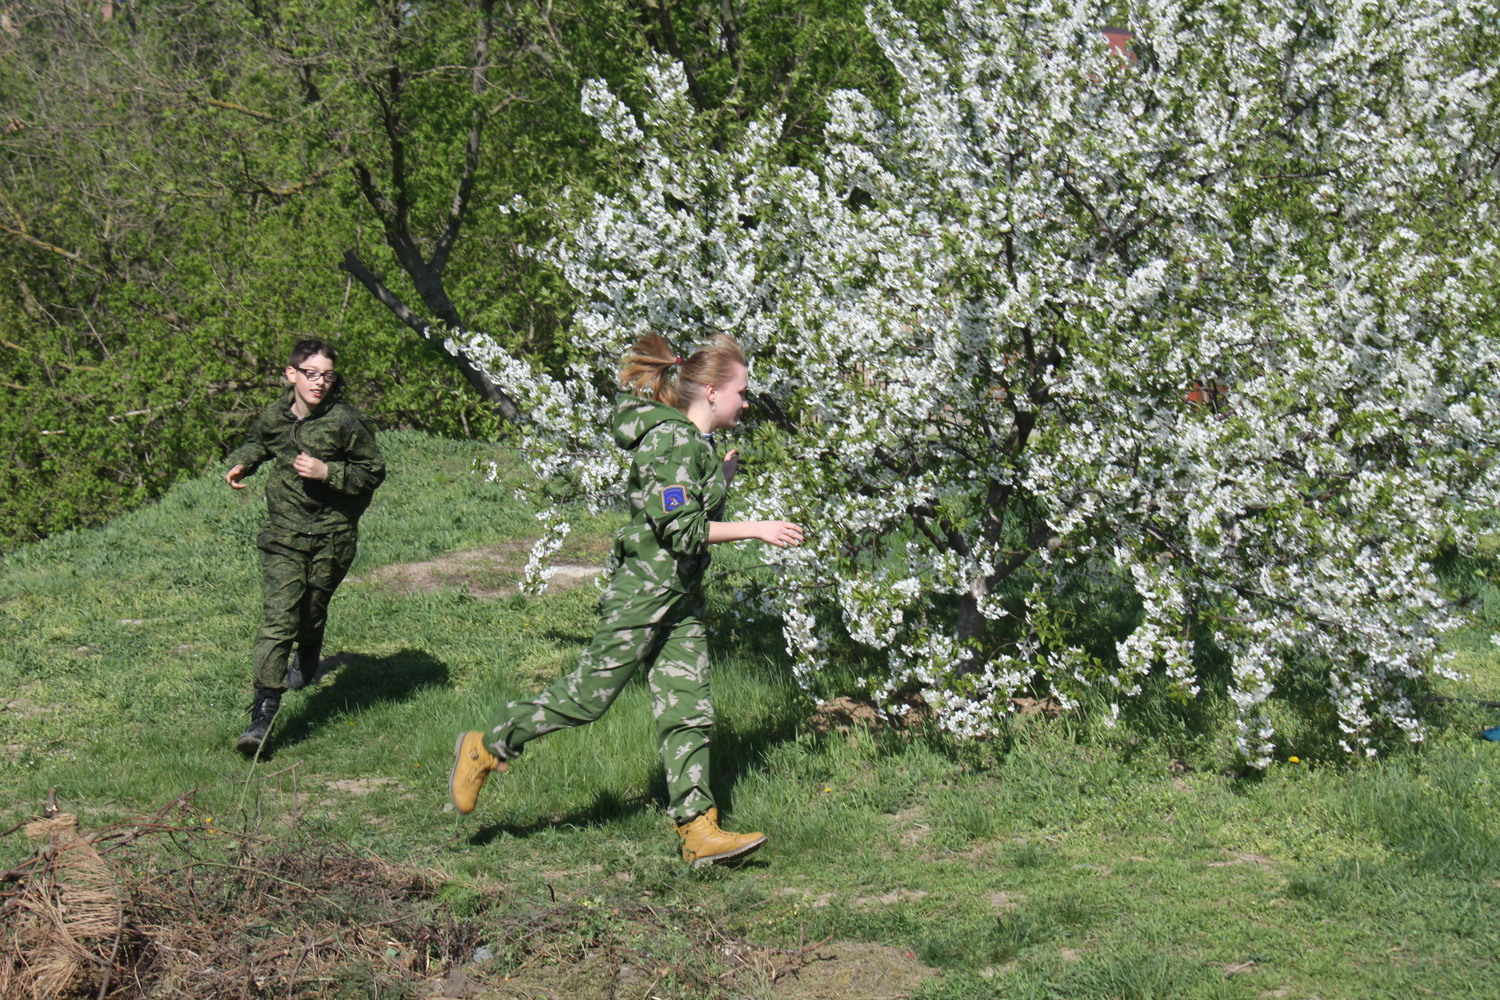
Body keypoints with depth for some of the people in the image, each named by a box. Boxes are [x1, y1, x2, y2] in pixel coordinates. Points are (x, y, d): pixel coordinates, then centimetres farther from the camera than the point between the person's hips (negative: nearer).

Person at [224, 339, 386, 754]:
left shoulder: (346, 421, -11)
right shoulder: (273, 416, 0)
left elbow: (373, 471, -6)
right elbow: (257, 444, 24)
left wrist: (327, 472, -18)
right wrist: (241, 463, 5)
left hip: (331, 535, -1)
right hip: (284, 531, 1)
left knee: (312, 611, 15)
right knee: (279, 617, -12)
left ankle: (307, 659, 52)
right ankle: (263, 711, -17)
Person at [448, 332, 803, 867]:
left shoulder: (695, 442, 12)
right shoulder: (672, 443, -19)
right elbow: (683, 530, -25)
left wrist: (721, 478, 19)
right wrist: (756, 529, -22)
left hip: (680, 599, 9)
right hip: (642, 592, -9)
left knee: (688, 709, 4)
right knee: (590, 694, -1)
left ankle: (698, 830, 4)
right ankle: (486, 747, 15)